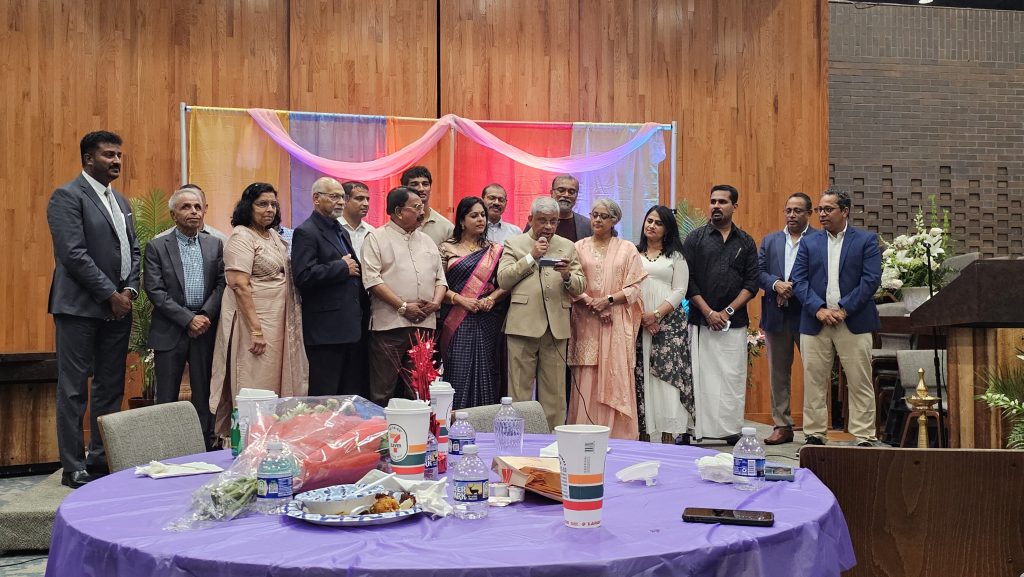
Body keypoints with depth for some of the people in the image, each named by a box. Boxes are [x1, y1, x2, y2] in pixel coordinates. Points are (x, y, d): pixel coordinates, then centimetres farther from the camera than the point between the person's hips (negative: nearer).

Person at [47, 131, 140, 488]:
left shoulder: (121, 202, 18)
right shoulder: (67, 196, -7)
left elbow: (133, 250, 17)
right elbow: (73, 254, -15)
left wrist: (130, 290, 0)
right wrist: (110, 295, -14)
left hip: (118, 308, 8)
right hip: (81, 308, -7)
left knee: (111, 389, 10)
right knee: (74, 391, 0)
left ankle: (101, 460, 19)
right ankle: (74, 468, 7)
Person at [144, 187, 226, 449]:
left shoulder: (215, 245, 9)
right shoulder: (157, 247, 1)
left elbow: (222, 283, 3)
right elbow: (155, 291, -6)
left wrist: (206, 316, -11)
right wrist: (188, 319, -13)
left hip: (205, 329, 2)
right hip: (170, 332, -2)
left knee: (204, 396, 7)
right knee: (167, 400, 3)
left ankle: (206, 450, 14)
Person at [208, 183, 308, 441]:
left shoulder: (274, 235, 13)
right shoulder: (242, 237, -11)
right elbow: (239, 285, -19)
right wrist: (256, 330, -23)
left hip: (278, 320, 8)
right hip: (253, 317, -8)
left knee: (274, 382, 12)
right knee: (254, 390, -3)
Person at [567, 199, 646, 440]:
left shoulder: (627, 249, 8)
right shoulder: (579, 247, 10)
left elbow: (634, 288, 3)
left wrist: (608, 300, -11)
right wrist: (590, 302, -11)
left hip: (616, 323, 0)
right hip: (586, 322, 0)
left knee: (615, 379, -3)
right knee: (586, 381, -2)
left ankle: (618, 436, 2)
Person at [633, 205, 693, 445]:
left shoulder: (676, 256, 10)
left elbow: (679, 291, 2)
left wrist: (657, 314, -11)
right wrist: (641, 316, -8)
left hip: (669, 320, -2)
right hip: (638, 323, 2)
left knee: (668, 373, -7)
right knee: (641, 376, -1)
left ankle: (670, 434, -4)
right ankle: (643, 432, 4)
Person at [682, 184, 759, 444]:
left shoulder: (746, 242, 11)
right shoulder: (695, 239, 5)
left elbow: (751, 283, 5)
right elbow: (688, 281, -1)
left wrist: (728, 311, -6)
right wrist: (708, 312, -8)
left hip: (734, 322, 2)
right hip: (700, 320, -2)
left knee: (733, 377, 2)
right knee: (699, 375, -3)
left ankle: (732, 430, 8)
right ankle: (694, 429, 0)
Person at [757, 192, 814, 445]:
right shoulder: (769, 241, 14)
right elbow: (759, 271, 6)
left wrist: (795, 288, -18)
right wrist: (776, 284, -12)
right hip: (776, 316, 4)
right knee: (778, 373, 9)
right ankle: (782, 426, 17)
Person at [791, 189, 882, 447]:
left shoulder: (867, 240, 4)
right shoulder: (809, 242, 11)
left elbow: (871, 279, -5)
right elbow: (799, 281, 3)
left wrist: (844, 309, -13)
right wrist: (818, 309, -11)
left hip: (854, 322, -2)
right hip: (815, 322, 2)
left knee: (860, 384, 1)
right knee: (814, 382, 5)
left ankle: (865, 438, 8)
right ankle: (815, 435, 13)